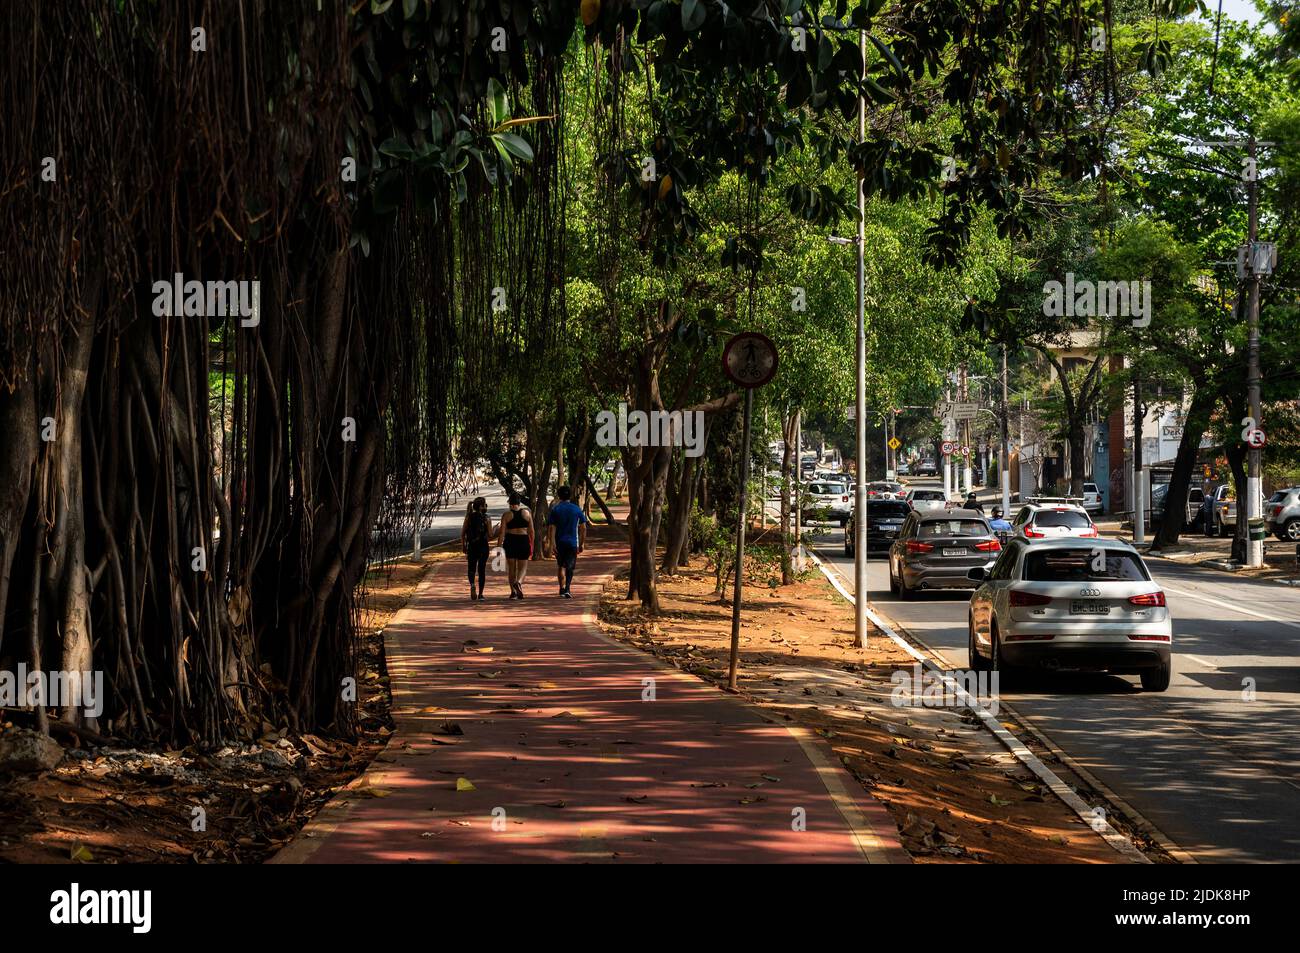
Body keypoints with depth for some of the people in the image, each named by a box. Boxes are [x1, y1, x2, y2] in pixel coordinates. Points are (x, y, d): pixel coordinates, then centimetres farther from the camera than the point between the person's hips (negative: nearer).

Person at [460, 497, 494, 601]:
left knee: (471, 568, 11)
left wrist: (463, 546, 10)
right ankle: (480, 593, 8)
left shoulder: (469, 517, 0)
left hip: (471, 545, 1)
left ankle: (472, 584, -19)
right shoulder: (487, 518, -6)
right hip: (483, 545, -1)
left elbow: (463, 533, 0)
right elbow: (490, 535, -9)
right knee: (482, 569, 9)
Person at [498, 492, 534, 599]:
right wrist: (531, 546, 13)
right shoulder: (527, 513, 2)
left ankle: (513, 592, 10)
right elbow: (531, 531, 4)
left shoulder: (507, 515, -4)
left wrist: (499, 546, -2)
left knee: (511, 568, 12)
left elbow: (502, 533, -6)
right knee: (523, 567, 9)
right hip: (524, 541, 1)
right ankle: (519, 582, -20)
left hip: (510, 541, -1)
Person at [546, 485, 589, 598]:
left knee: (560, 566, 15)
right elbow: (583, 528, 2)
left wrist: (552, 543, -13)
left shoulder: (555, 509, -2)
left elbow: (552, 527, -10)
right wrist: (582, 543, 10)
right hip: (573, 542, 0)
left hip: (559, 542, 0)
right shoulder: (577, 509, 2)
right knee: (569, 567, 3)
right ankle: (567, 588, -15)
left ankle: (562, 589, 16)